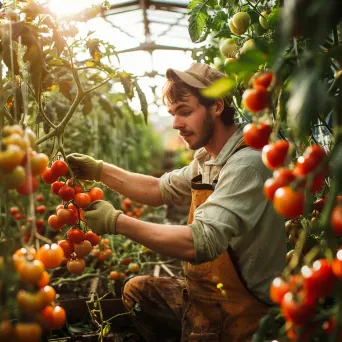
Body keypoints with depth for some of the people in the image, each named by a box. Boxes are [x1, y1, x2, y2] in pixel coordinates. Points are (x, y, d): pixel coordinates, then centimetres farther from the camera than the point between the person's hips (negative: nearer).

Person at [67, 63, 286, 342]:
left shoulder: (247, 165, -25)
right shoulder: (208, 158, 5)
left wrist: (117, 222, -26)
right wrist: (99, 170, 3)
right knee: (136, 290, 15)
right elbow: (160, 189, 14)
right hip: (202, 295, 8)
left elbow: (201, 243, -33)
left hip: (233, 315, -8)